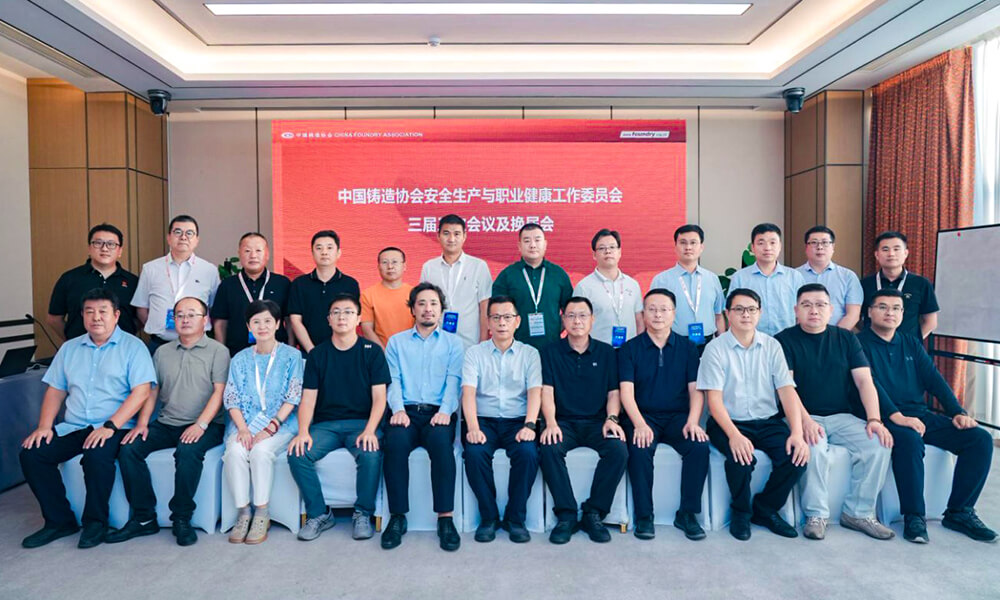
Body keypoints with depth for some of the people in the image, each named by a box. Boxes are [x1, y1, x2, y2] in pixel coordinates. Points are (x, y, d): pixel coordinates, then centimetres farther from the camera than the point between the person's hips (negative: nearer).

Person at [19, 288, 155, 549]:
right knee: (30, 453, -14)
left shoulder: (132, 347, -2)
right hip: (71, 428, 6)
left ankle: (96, 522, -8)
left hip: (113, 428, -6)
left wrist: (110, 426, -21)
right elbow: (55, 391, 16)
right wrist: (44, 426, 1)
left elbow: (141, 392, -12)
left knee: (97, 456, -32)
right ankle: (59, 521, 1)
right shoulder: (69, 348, 16)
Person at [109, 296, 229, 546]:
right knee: (129, 448, -16)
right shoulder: (162, 352, 17)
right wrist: (142, 423, 0)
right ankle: (143, 518, -6)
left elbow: (219, 392, -9)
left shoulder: (217, 351, 1)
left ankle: (182, 518, -17)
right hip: (166, 423, 5)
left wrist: (200, 425, -20)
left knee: (188, 451, -33)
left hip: (204, 425, -5)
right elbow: (152, 391, 15)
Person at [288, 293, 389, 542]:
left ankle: (363, 514, -8)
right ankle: (319, 514, -3)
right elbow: (308, 398, 5)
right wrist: (303, 432, -12)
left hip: (362, 421, -2)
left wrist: (369, 430, -19)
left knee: (371, 454, -32)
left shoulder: (372, 351, 3)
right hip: (325, 423, 3)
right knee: (297, 454, -24)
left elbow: (379, 397, -3)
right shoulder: (317, 354, 10)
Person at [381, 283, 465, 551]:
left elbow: (453, 381, 3)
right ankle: (397, 517, -19)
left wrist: (445, 411, -15)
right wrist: (398, 409, -11)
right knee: (395, 442, -31)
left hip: (437, 412, -1)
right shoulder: (396, 342, 19)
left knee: (441, 442, -33)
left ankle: (445, 517, -25)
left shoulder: (452, 343, 17)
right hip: (406, 410, 1)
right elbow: (393, 380, 7)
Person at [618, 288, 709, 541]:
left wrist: (693, 421, -14)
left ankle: (688, 514, -8)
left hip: (678, 416, 2)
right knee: (640, 450, -30)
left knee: (699, 446, -26)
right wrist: (640, 424, -20)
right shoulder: (630, 348, 4)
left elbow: (696, 389, 4)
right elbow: (626, 392, -5)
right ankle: (644, 516, -12)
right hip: (643, 416, -1)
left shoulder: (687, 347, 10)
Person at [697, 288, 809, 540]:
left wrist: (797, 432, -17)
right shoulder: (716, 348, -5)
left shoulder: (771, 346, 6)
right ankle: (741, 512, 2)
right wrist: (734, 435, -27)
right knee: (741, 458, -31)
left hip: (768, 421, 4)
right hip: (729, 422, -3)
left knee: (796, 455, -22)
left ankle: (765, 509, 6)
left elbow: (787, 390, -2)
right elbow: (714, 398, -11)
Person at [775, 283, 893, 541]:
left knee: (879, 444, -20)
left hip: (842, 416, 4)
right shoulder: (784, 340, 0)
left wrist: (874, 419, -11)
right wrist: (805, 421, -23)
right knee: (813, 448, -32)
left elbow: (864, 380, 3)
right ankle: (816, 515, -14)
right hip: (804, 417, -4)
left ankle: (859, 512, -4)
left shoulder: (845, 338, 12)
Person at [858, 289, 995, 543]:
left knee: (980, 438, -10)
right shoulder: (860, 343, -1)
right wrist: (896, 416, -25)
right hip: (885, 417, -7)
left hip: (920, 414, 7)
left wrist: (958, 413, -4)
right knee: (909, 440, -36)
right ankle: (914, 516, -20)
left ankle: (960, 512, -1)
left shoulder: (911, 344, 20)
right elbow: (870, 384, -14)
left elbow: (934, 379, 11)